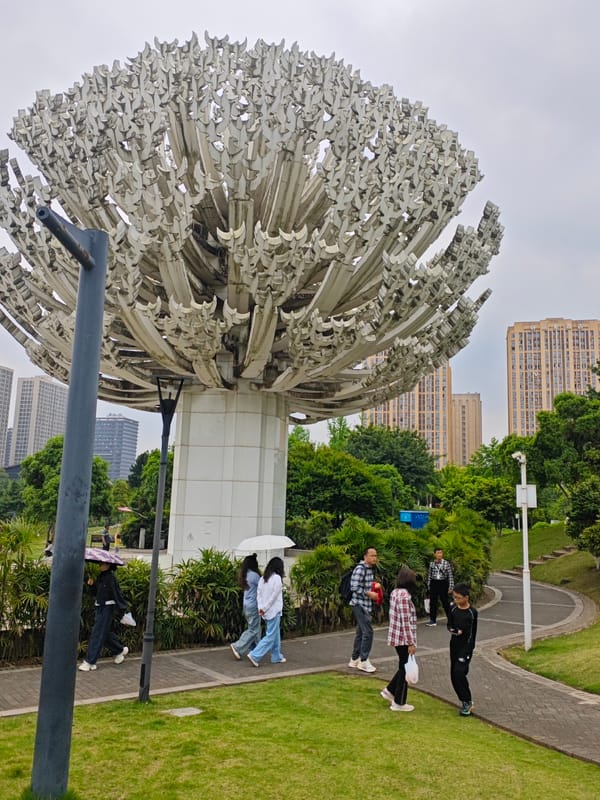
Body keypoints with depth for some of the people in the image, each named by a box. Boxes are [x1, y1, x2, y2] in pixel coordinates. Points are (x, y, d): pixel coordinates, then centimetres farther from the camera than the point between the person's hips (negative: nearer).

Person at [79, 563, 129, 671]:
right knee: (105, 632, 16)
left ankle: (89, 662, -1)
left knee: (98, 633, -6)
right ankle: (120, 650, 35)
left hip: (107, 607, -8)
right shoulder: (100, 576, 9)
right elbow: (96, 592, 15)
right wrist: (91, 584, -3)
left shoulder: (111, 577, -15)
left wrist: (123, 609, -17)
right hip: (100, 607, 9)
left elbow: (117, 593, -16)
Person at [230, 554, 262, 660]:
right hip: (253, 606, -9)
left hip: (247, 604, 9)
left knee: (254, 628, 16)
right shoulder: (254, 575, -18)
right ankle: (238, 648, -4)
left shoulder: (244, 575, 7)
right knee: (253, 630, -1)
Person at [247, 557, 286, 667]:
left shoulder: (262, 578, 8)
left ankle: (276, 657, 26)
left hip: (266, 611, 8)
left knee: (276, 634, 18)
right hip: (274, 611, -8)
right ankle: (255, 655, -8)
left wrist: (260, 608, -3)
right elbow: (273, 596, -16)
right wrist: (264, 609, -9)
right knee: (271, 636, -2)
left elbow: (258, 594, 4)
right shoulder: (277, 578, -14)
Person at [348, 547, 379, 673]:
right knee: (368, 632, -9)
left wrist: (375, 589, 6)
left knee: (360, 632, 15)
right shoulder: (360, 568, -17)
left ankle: (354, 660, 24)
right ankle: (363, 661, -1)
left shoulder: (370, 569, 11)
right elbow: (355, 587, -22)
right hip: (359, 604, -9)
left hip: (366, 605, 9)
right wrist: (369, 594, -17)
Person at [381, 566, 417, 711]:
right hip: (404, 638, -9)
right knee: (405, 669, 5)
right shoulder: (404, 596, -22)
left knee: (403, 667, 21)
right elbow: (406, 621, -23)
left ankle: (389, 690, 27)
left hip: (396, 636, 9)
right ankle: (398, 703, 15)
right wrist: (411, 643, -18)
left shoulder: (395, 592, 7)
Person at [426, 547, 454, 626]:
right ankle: (433, 620, 16)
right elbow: (429, 575, 9)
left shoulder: (446, 563, -5)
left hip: (443, 584, -3)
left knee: (445, 602, 2)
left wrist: (450, 587, -6)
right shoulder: (431, 563, 3)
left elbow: (450, 576, -3)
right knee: (433, 602, 7)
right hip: (434, 583, 3)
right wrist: (428, 586, 9)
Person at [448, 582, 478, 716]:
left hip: (466, 645, -5)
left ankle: (467, 702, -1)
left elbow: (473, 632, -6)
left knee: (459, 671, -17)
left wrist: (470, 650, -9)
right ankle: (465, 701, 22)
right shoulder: (453, 609, 1)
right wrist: (452, 629, -14)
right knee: (454, 674, 6)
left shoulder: (472, 612, -11)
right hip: (454, 644, 5)